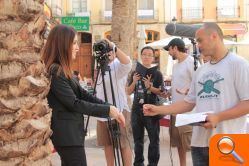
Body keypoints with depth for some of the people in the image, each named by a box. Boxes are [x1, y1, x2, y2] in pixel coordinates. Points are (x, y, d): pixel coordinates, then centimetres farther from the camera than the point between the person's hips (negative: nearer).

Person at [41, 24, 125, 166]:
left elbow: (83, 94, 9)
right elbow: (74, 103, -21)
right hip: (67, 135, -10)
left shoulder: (63, 70, 13)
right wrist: (107, 110, -17)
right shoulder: (54, 72, -17)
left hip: (71, 133, 10)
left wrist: (110, 107, -2)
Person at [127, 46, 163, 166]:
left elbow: (160, 92, -5)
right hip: (137, 109, 4)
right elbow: (128, 92, 11)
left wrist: (149, 86, -20)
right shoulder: (135, 73, 12)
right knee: (138, 140, 11)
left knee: (154, 139, -2)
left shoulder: (157, 74, 1)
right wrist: (134, 82, -7)